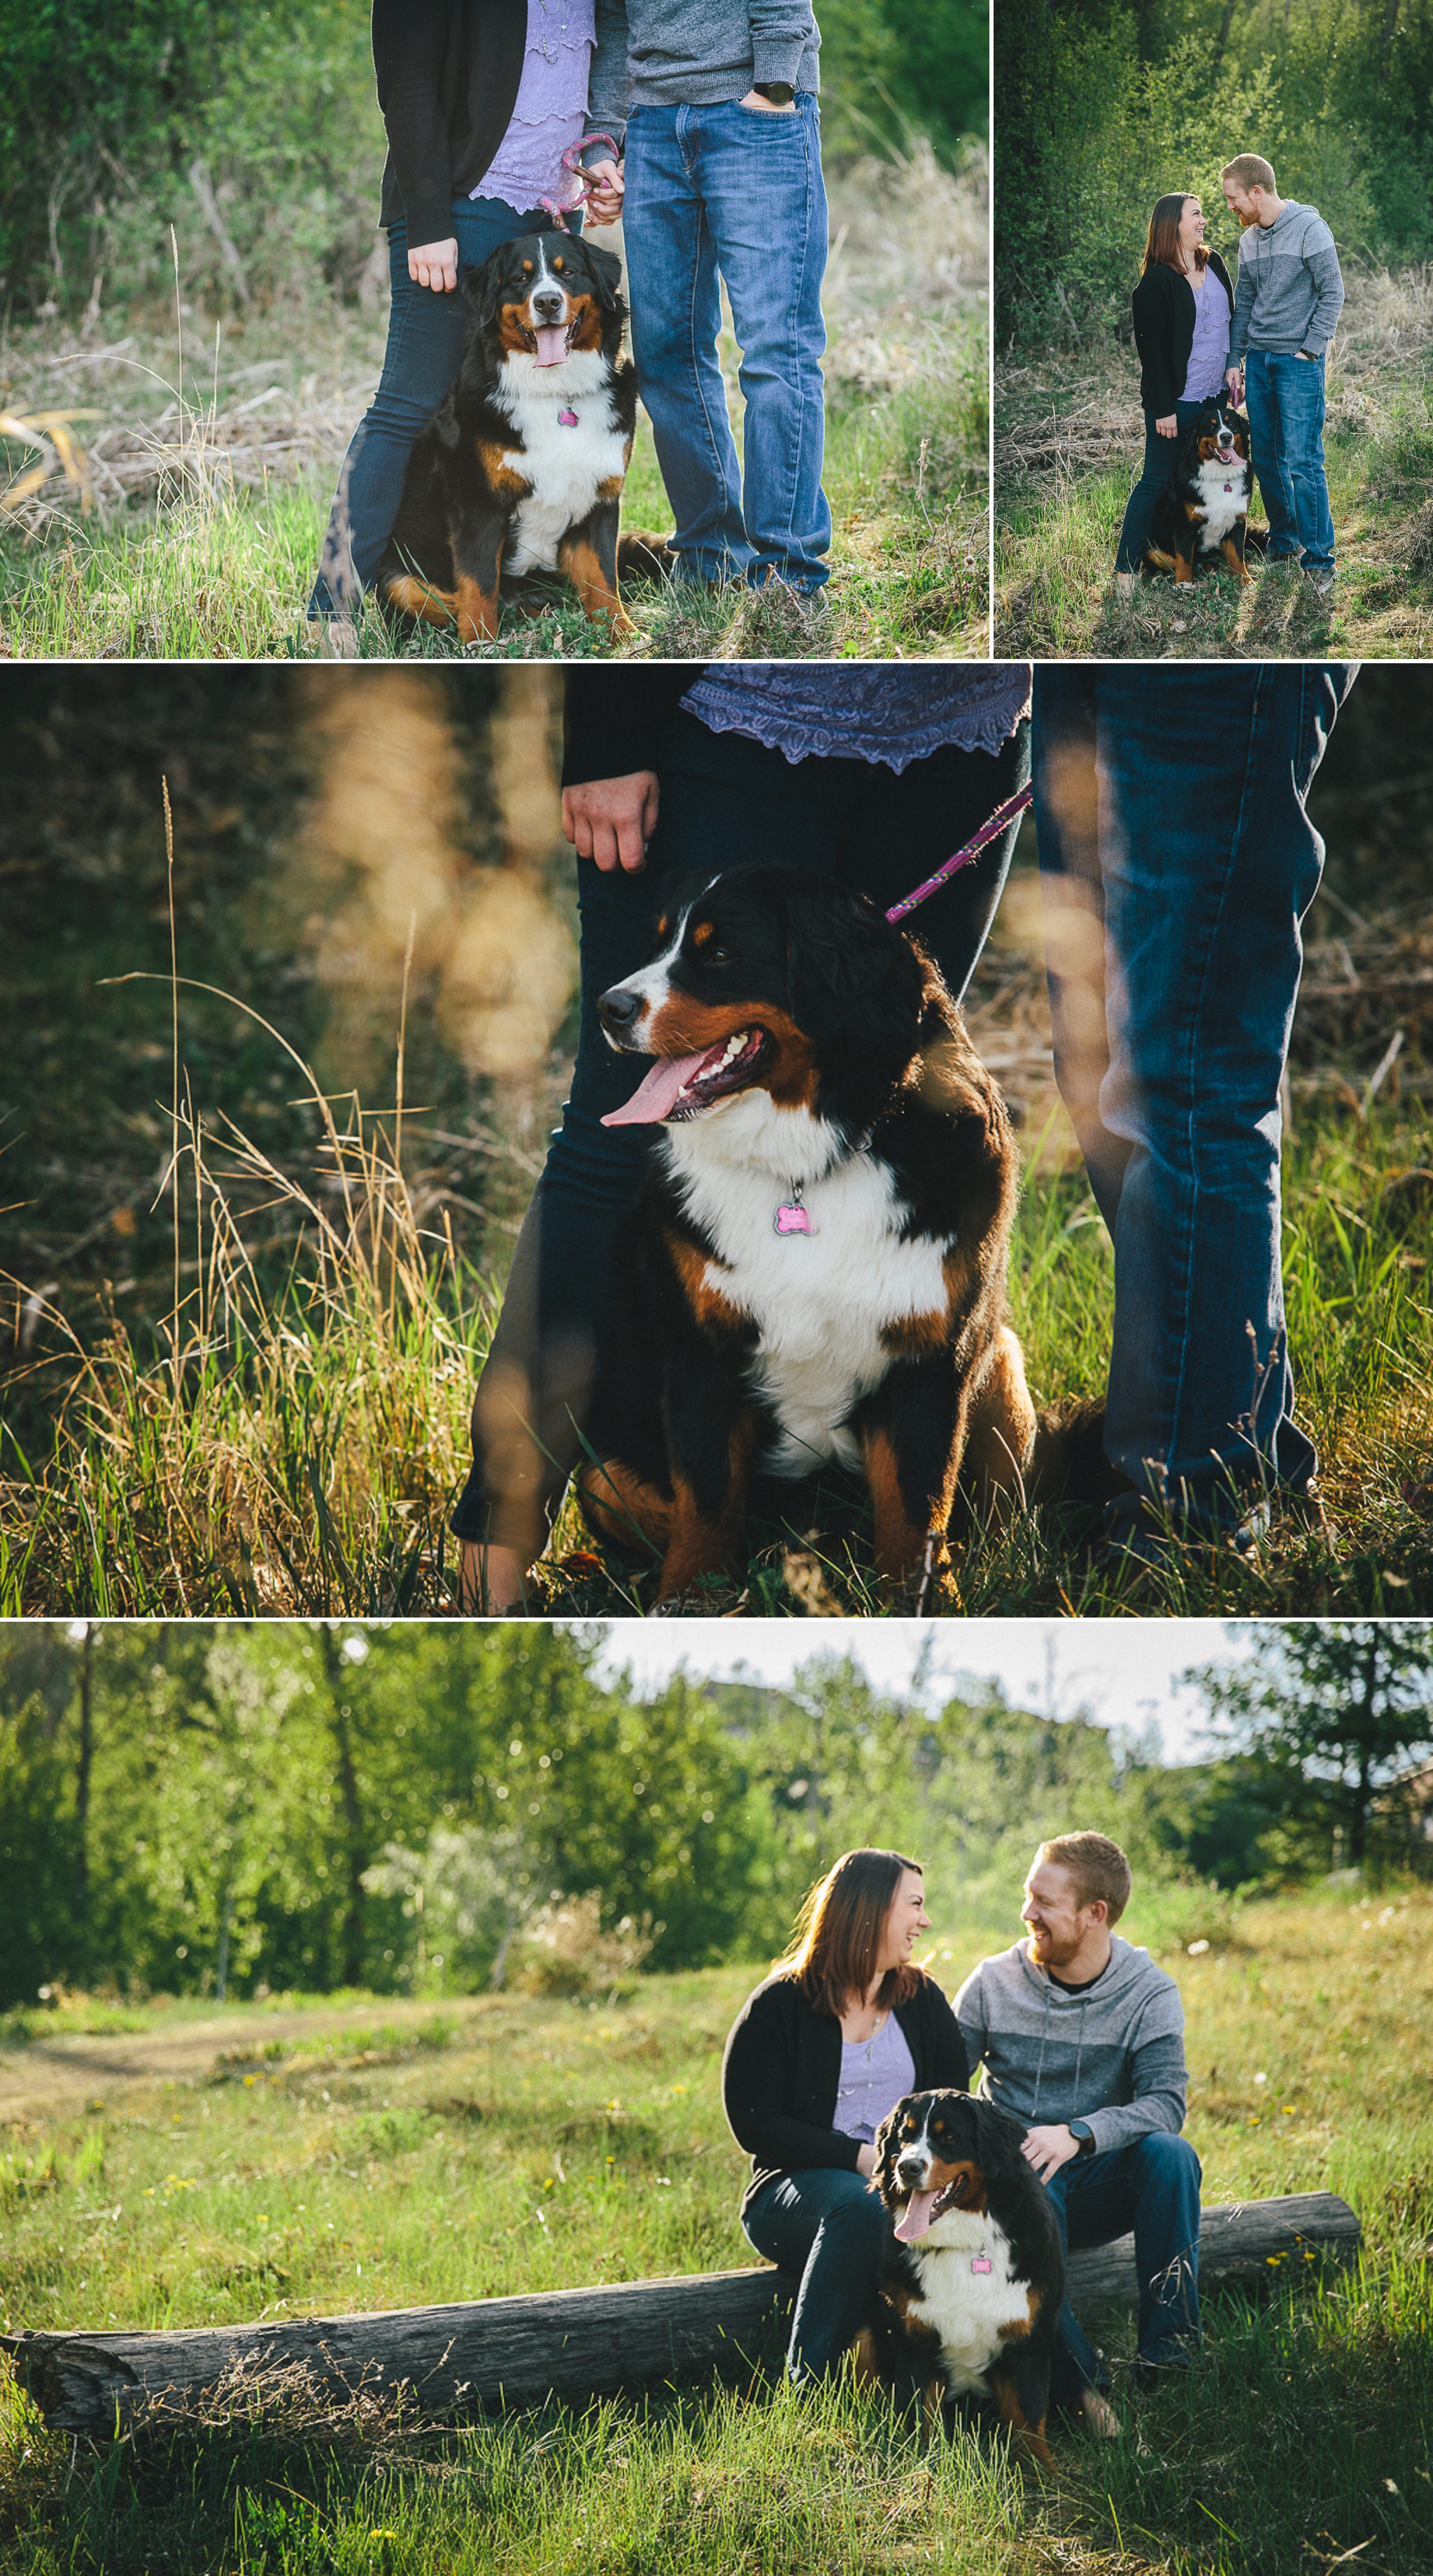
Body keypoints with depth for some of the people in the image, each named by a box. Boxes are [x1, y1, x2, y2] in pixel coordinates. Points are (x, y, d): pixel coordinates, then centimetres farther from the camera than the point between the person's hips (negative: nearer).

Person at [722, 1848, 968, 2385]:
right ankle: (810, 2386, -37)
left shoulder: (923, 1999, 15)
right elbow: (754, 2125, -7)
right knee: (861, 2204, -39)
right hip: (796, 2190, -3)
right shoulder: (778, 2006, 0)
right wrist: (859, 2157, -18)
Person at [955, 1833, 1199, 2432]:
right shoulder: (993, 1983, 1)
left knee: (1170, 2154, -32)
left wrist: (1078, 2134, -32)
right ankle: (1078, 2379, -44)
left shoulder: (1149, 1994, -2)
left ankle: (1167, 2349, -30)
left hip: (1101, 2182, 1)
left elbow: (1165, 2103, -15)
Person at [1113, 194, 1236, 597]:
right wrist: (1163, 409, -15)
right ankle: (1126, 567, 3)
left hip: (1214, 397, 6)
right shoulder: (1157, 280, -13)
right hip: (1176, 399, -6)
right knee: (1157, 481, -3)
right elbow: (1151, 347, -13)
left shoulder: (1214, 264, 8)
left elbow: (1232, 320, 18)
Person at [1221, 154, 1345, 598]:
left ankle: (1319, 559, -8)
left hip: (1299, 360, -7)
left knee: (1303, 460, -12)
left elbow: (1332, 293, -9)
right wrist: (1235, 361, 14)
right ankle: (1283, 543, 22)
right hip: (1259, 357, 7)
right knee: (1266, 457, 8)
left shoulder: (1309, 229, -9)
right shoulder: (1249, 240, 12)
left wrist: (1309, 349, -12)